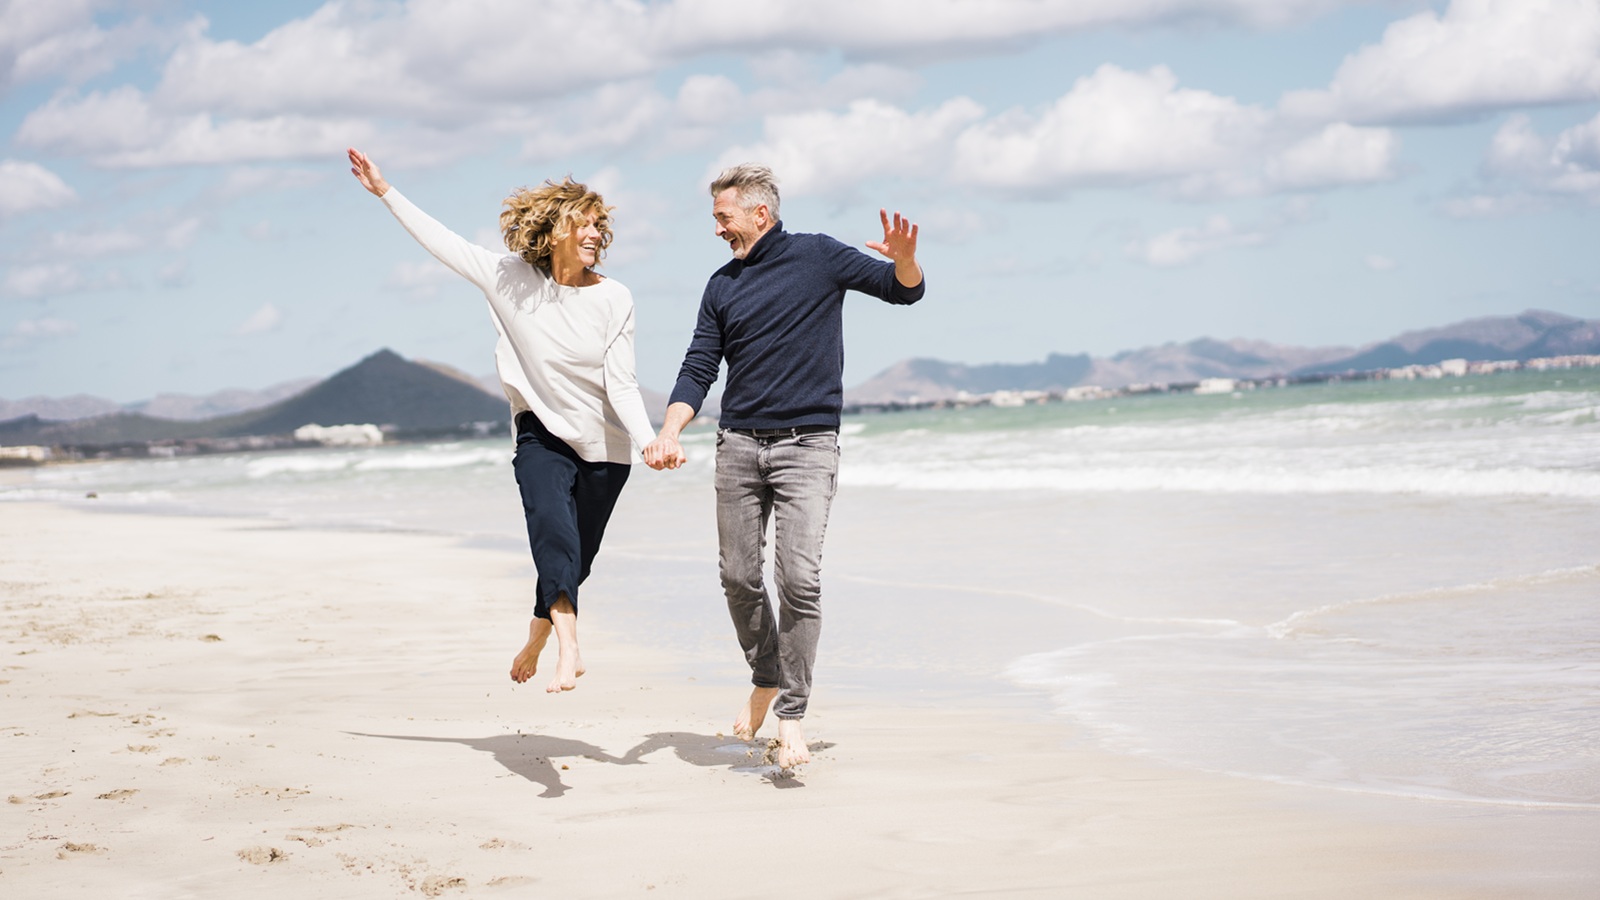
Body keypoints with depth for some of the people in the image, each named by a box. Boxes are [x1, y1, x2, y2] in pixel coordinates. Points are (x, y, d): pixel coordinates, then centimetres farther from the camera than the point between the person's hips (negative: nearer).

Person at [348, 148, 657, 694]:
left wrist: (649, 441, -27)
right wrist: (385, 192, 2)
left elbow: (621, 385, -12)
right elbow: (441, 241, 0)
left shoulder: (614, 300, -9)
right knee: (554, 533, -26)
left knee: (573, 561, 9)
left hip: (604, 445, 1)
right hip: (542, 431, -1)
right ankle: (568, 649, -37)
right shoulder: (510, 279, -6)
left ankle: (536, 640, 35)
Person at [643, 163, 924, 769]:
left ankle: (791, 714, -8)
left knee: (799, 578, -15)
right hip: (738, 446, 4)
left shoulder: (818, 258, 3)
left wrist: (903, 258, -20)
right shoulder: (723, 286, 13)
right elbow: (699, 370, 10)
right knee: (739, 578, 5)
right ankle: (766, 680, 28)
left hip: (807, 445, -4)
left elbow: (905, 290, 4)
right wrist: (670, 431, -7)